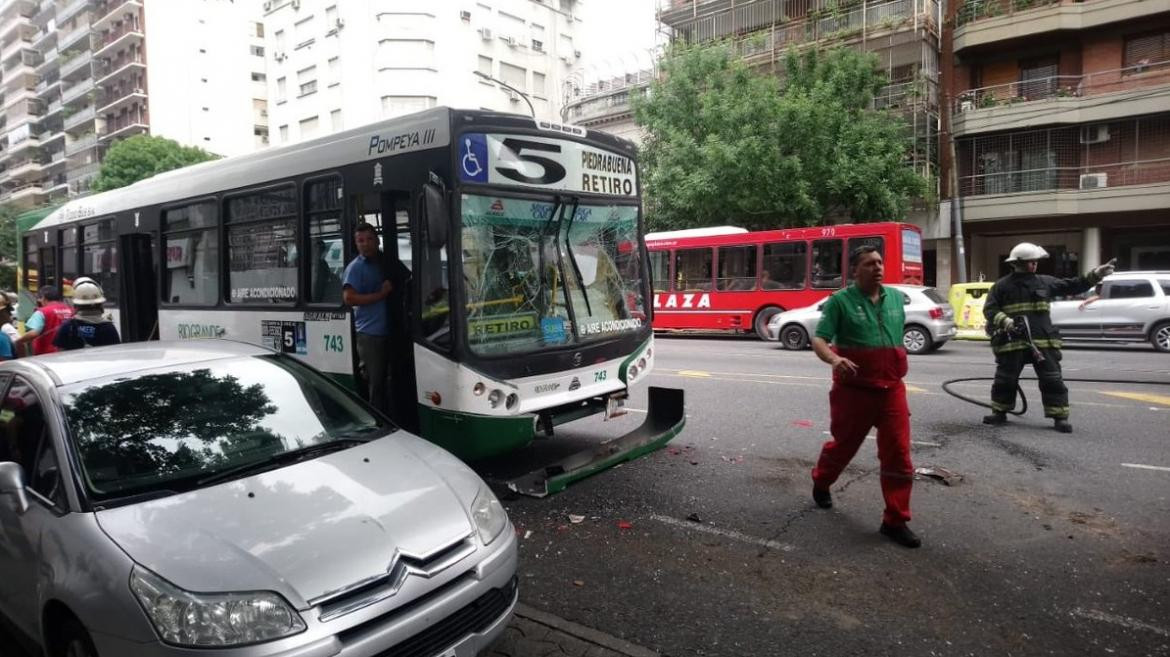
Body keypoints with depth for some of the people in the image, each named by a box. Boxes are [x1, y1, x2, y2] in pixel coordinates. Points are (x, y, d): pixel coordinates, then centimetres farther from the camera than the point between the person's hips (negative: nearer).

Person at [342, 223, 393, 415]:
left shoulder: (383, 262, 15)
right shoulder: (355, 268, -5)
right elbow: (349, 298, -17)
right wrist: (381, 294, -15)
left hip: (387, 331, 6)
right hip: (369, 334, -6)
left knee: (385, 381, 12)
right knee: (376, 383, -3)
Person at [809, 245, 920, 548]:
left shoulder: (896, 298, 9)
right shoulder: (840, 300, -7)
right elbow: (818, 340, -14)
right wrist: (834, 359, -34)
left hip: (892, 389, 4)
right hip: (853, 390, -4)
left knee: (898, 454, -1)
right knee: (844, 445, 14)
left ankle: (895, 521, 9)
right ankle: (820, 483, 43)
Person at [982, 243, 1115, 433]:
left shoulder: (1045, 282, 11)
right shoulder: (1002, 286, 1)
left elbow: (1073, 286, 15)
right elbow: (989, 309, -3)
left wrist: (1095, 275, 5)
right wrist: (1005, 321, -19)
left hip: (1043, 342, 2)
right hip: (1011, 343, -2)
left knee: (1052, 380, 0)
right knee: (1005, 380, 6)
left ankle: (1060, 418, 6)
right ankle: (1000, 413, 22)